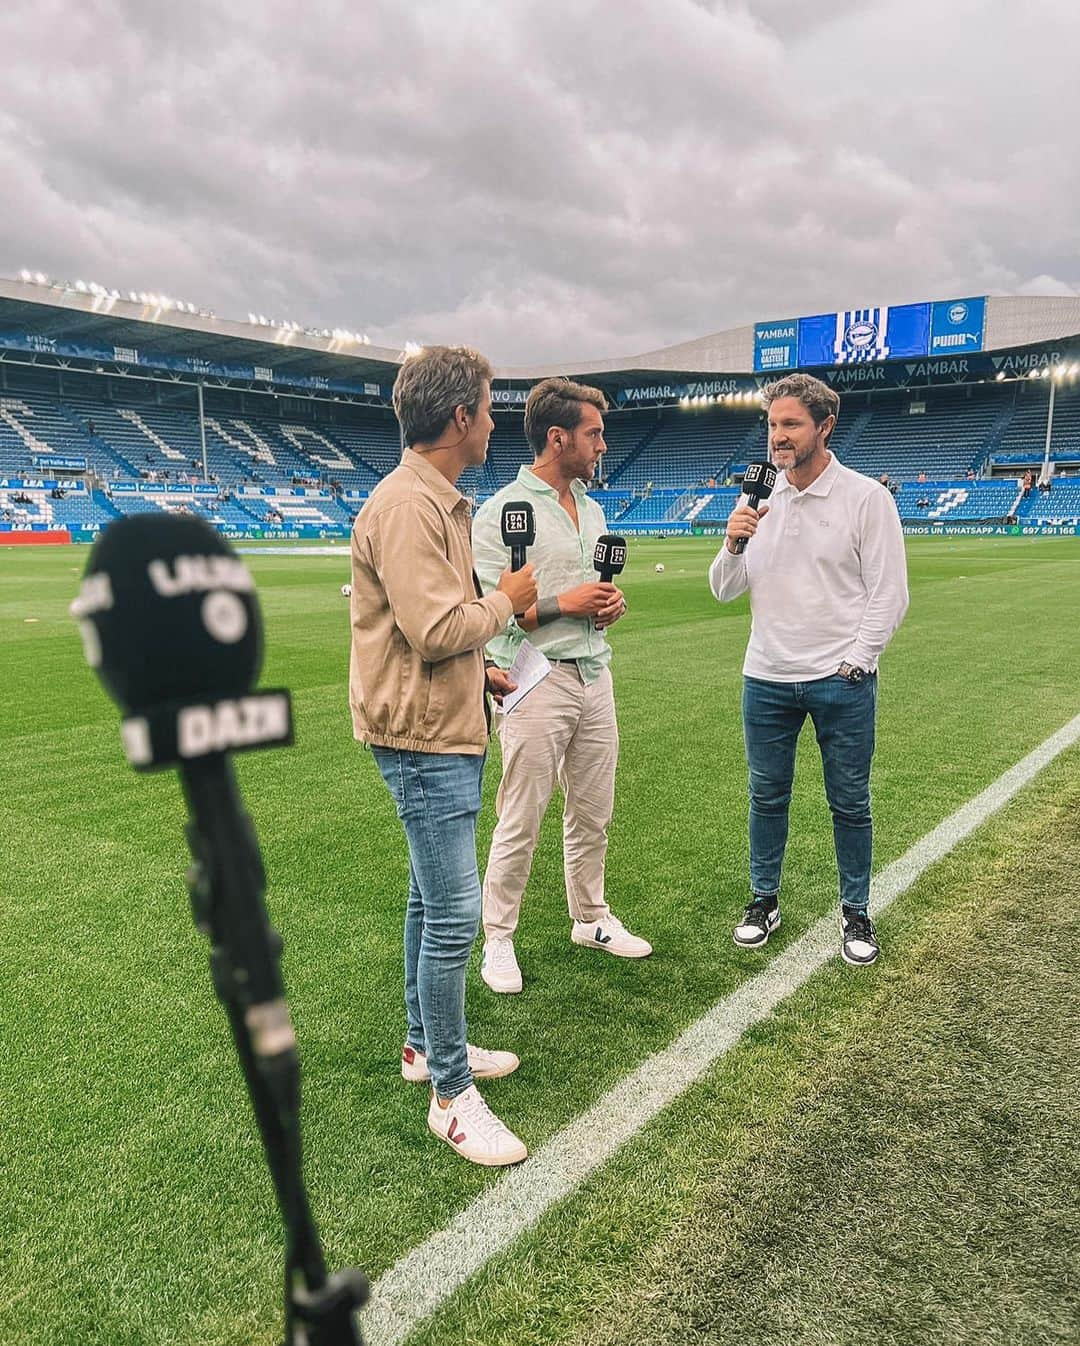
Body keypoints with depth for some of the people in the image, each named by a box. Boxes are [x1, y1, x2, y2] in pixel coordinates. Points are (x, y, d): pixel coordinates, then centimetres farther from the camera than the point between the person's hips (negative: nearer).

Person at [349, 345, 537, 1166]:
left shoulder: (438, 500, 13)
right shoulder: (406, 506, -20)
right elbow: (436, 628, -26)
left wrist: (480, 672, 12)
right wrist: (508, 600, -10)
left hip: (448, 733, 11)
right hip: (426, 739, -11)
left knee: (433, 899, 20)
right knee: (454, 913, -3)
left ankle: (426, 1043, 37)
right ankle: (452, 1094, 12)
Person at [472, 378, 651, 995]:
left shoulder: (591, 508, 14)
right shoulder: (502, 512, -11)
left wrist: (613, 602, 2)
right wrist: (562, 605, -17)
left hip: (595, 675, 7)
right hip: (536, 682, -7)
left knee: (594, 813, 16)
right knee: (521, 822, 1)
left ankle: (591, 918, 33)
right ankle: (498, 939, 18)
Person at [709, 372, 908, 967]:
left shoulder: (866, 497, -6)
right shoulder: (759, 500, 5)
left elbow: (888, 594, -6)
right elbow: (726, 590, 6)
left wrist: (853, 664, -10)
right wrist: (733, 545, -13)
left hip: (841, 682, -3)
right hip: (766, 679, 3)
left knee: (850, 804, 9)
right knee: (767, 797, 13)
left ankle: (856, 912, 26)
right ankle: (764, 900, 29)